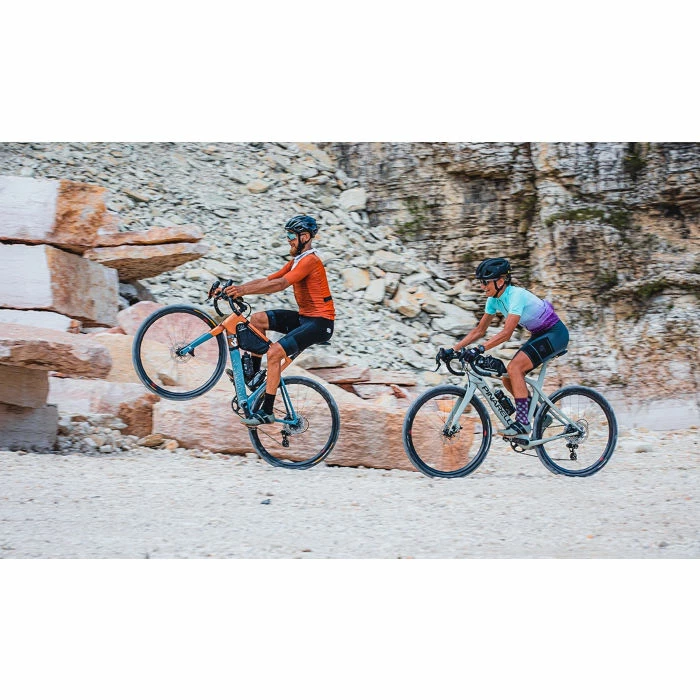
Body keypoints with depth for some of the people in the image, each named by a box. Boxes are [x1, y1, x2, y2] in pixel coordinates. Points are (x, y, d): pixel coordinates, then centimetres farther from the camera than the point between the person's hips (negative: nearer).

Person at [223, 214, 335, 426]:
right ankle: (254, 373, 9)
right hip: (304, 317, 10)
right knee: (258, 318, 2)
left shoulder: (310, 260, -17)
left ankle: (267, 412, -18)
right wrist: (238, 288, -4)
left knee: (274, 352, -23)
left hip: (320, 322, -10)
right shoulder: (296, 261, 15)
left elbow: (280, 284, -30)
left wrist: (244, 290, -36)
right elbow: (268, 280, 8)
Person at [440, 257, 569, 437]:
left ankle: (523, 423, -25)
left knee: (514, 367, -25)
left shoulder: (516, 295, -27)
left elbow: (506, 333, -35)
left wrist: (479, 349, -44)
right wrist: (453, 350, -5)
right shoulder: (494, 299, -2)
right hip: (540, 335, 9)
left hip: (555, 333, -9)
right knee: (508, 379, 0)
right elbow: (479, 331, 3)